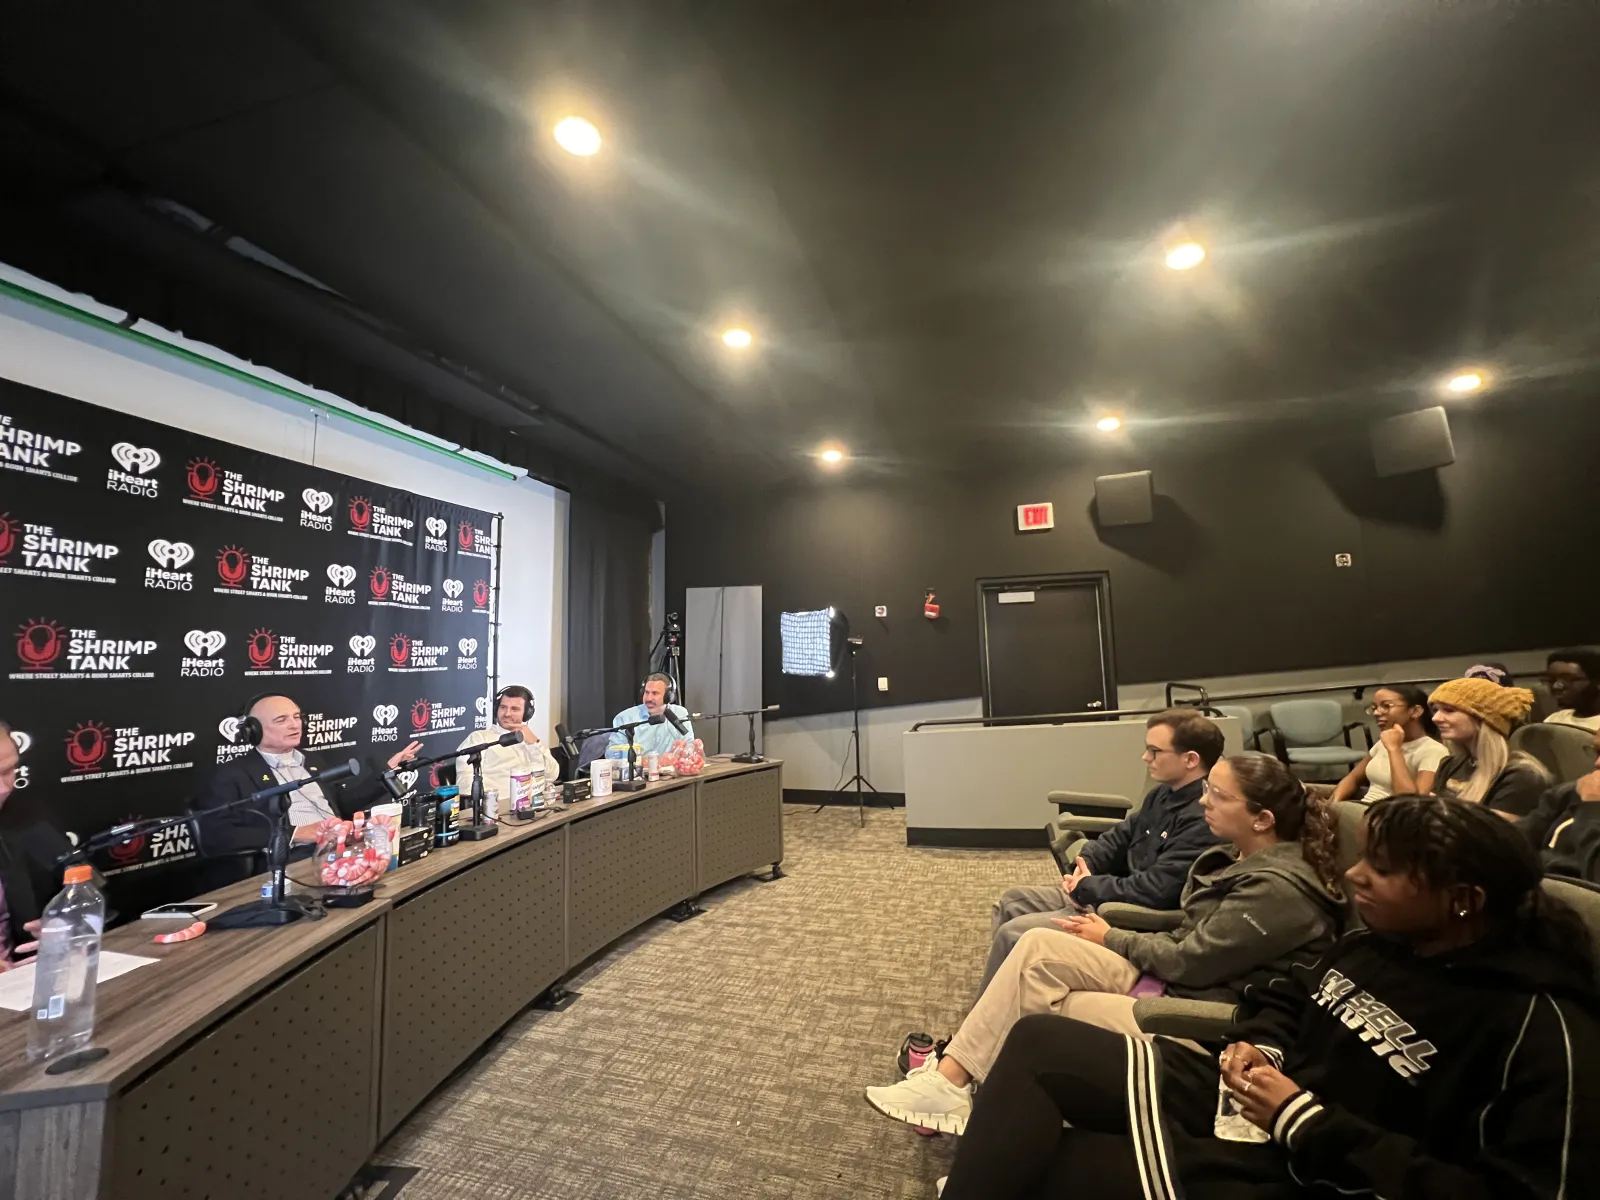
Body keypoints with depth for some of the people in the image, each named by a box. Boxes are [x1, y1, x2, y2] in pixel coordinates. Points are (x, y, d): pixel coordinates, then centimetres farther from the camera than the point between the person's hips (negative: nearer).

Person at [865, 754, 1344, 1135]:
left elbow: (1190, 961, -19)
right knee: (1038, 947, -11)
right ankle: (955, 1072, -9)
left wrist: (1111, 939, -5)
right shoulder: (1239, 858, 9)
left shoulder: (1277, 887, -21)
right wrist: (1113, 936, -1)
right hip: (1170, 980, 9)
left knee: (1035, 1019, -16)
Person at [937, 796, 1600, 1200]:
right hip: (1231, 1099, 8)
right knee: (1040, 1041, -7)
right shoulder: (1376, 944, 6)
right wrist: (1260, 1046, 0)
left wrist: (1307, 1124, -21)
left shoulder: (1540, 1030, -17)